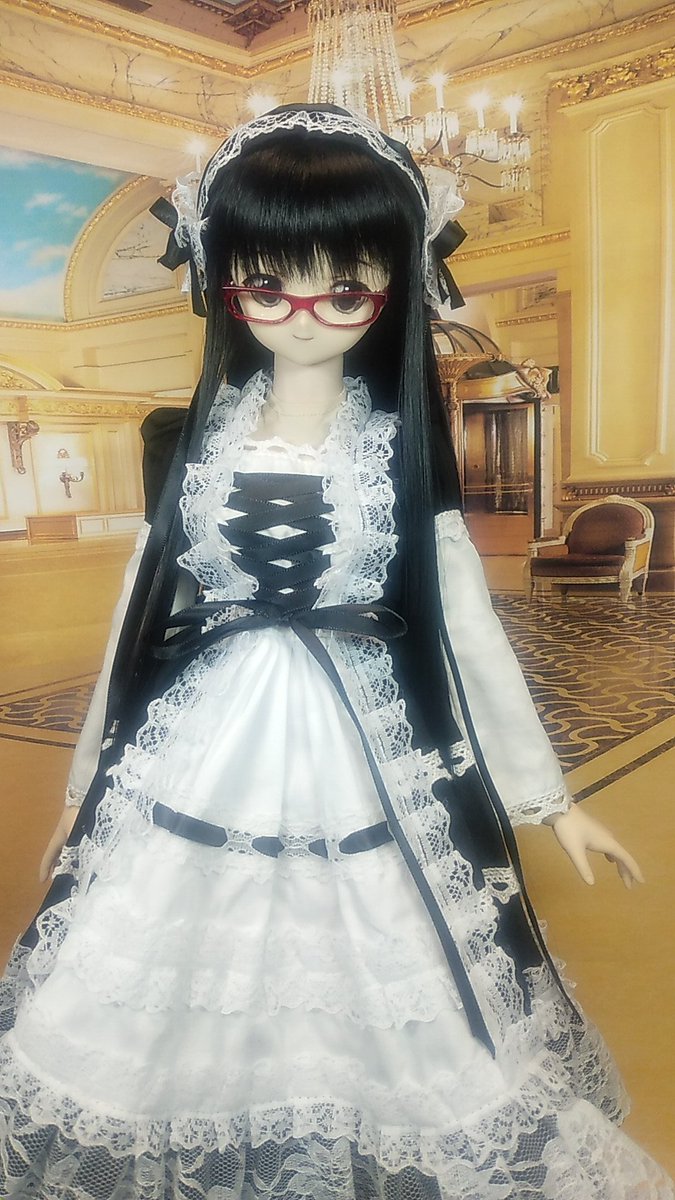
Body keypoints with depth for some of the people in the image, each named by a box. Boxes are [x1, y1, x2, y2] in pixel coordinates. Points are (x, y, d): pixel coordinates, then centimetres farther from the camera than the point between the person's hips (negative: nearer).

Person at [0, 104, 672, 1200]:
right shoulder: (194, 439, 2)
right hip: (200, 763, 2)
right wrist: (90, 785, 14)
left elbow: (467, 624, 2)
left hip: (365, 767, -1)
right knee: (183, 1020, 12)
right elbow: (142, 614, 8)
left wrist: (550, 797, 5)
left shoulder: (402, 448, -2)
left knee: (379, 1030, 7)